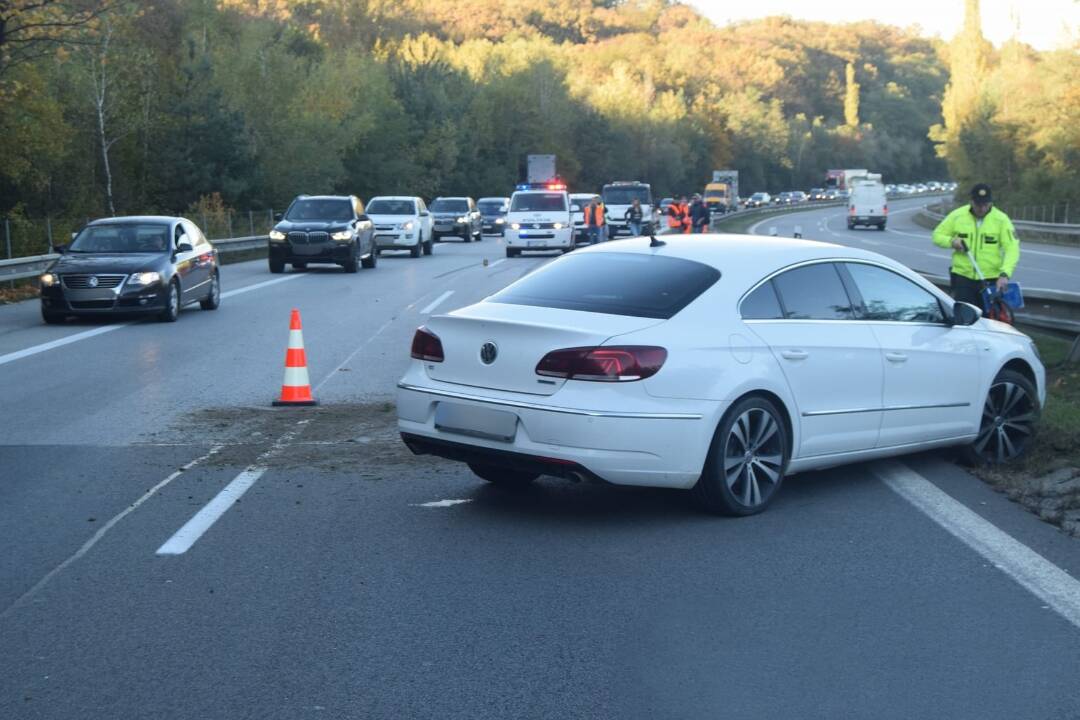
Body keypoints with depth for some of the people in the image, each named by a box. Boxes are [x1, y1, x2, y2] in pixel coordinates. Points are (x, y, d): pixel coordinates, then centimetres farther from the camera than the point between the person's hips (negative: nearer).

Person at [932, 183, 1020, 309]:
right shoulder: (957, 216, 0)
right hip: (962, 278, 0)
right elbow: (937, 235, 10)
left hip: (991, 280, 0)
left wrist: (1004, 274, -25)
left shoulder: (1001, 219, -4)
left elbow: (1012, 248, -10)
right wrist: (951, 241, -13)